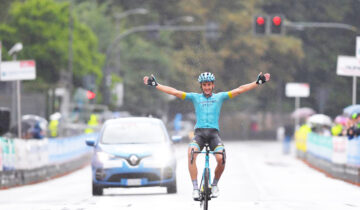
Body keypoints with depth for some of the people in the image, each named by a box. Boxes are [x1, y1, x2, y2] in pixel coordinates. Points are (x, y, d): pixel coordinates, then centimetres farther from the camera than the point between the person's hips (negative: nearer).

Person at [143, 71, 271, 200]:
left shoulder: (219, 97, 14)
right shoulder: (195, 97, 14)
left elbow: (239, 90, 10)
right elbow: (174, 92, 11)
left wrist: (258, 82, 3)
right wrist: (155, 85, 6)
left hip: (213, 133, 0)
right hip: (199, 132, 0)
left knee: (221, 158, -26)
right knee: (191, 153, -32)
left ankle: (214, 184, 3)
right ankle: (195, 188, -27)